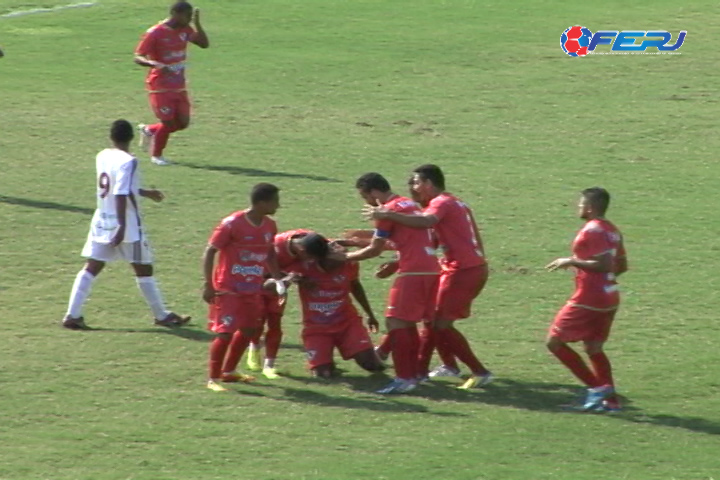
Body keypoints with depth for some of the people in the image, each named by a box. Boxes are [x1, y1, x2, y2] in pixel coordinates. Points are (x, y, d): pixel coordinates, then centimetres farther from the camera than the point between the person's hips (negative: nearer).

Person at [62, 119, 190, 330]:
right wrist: (122, 227, -24)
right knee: (144, 269, 6)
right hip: (126, 224, -6)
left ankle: (72, 315, -3)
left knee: (91, 268, 5)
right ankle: (162, 316, 17)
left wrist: (145, 193, 31)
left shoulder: (102, 156, 7)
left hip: (101, 222, 6)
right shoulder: (128, 161, -17)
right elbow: (121, 195, -23)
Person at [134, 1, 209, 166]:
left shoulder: (185, 30, 3)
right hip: (160, 87, -7)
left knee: (183, 122, 3)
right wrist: (154, 64, -36)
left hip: (179, 87, 7)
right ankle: (156, 155, 17)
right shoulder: (155, 33, -16)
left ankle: (149, 130, 28)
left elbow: (204, 43, 1)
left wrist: (197, 23, -10)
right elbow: (138, 58, -16)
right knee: (168, 122, -7)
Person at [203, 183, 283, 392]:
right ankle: (213, 379, -1)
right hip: (228, 289, -7)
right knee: (226, 332, -11)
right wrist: (208, 285, -18)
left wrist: (278, 278, 7)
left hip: (253, 289, 7)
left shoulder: (269, 226, 3)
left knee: (249, 330, 13)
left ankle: (228, 371, 30)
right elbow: (210, 252, -14)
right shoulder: (232, 224, -18)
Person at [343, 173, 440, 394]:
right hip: (431, 269, 9)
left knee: (396, 322, -7)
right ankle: (413, 373, 20)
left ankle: (403, 378, -13)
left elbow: (375, 250, -3)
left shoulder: (389, 210, -7)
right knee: (408, 323, 18)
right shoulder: (411, 204, 20)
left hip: (413, 273, -9)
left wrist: (346, 257, 9)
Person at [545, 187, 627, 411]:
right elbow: (621, 266, 15)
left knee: (555, 341, -2)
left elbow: (604, 264, -24)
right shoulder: (612, 230, 12)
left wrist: (572, 262, -17)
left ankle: (596, 386, -8)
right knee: (594, 348, 17)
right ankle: (611, 399, 10)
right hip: (610, 298, 9)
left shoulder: (591, 231, -16)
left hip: (587, 300, -9)